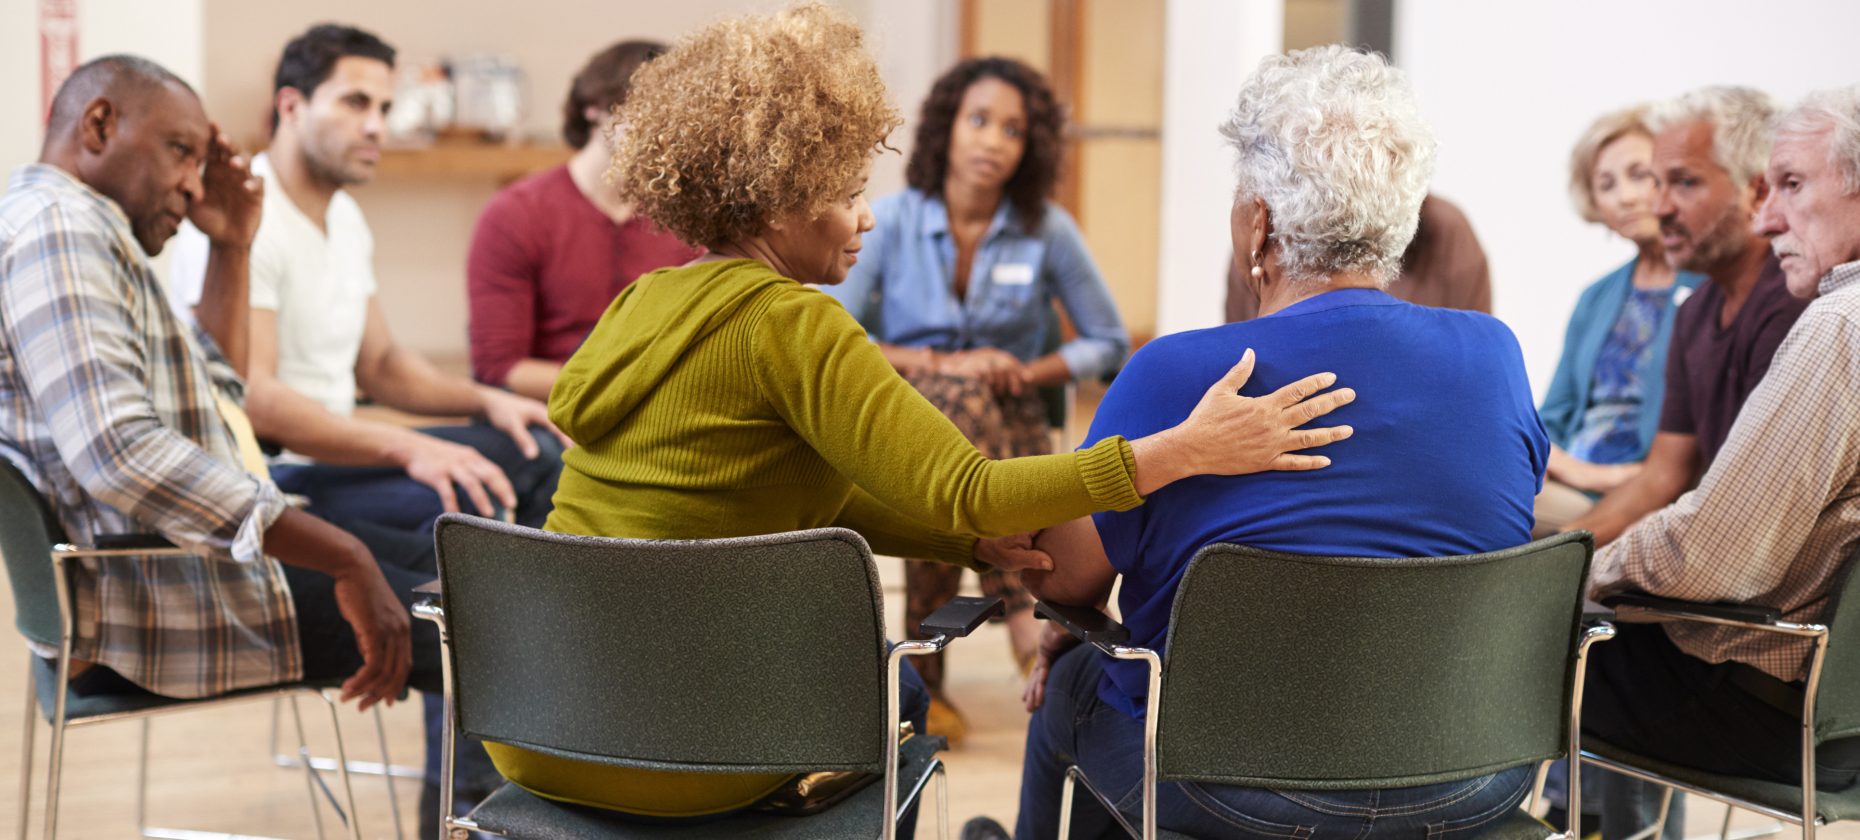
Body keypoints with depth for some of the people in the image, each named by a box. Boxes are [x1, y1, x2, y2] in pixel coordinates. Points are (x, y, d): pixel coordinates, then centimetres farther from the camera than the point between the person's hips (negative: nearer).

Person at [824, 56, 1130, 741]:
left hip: (1007, 425, 1)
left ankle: (925, 679, -29)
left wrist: (1028, 372, -10)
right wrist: (942, 365, -17)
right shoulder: (890, 221, -3)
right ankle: (1025, 611, -45)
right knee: (958, 397, -38)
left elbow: (1109, 343, 8)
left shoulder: (1049, 232, 1)